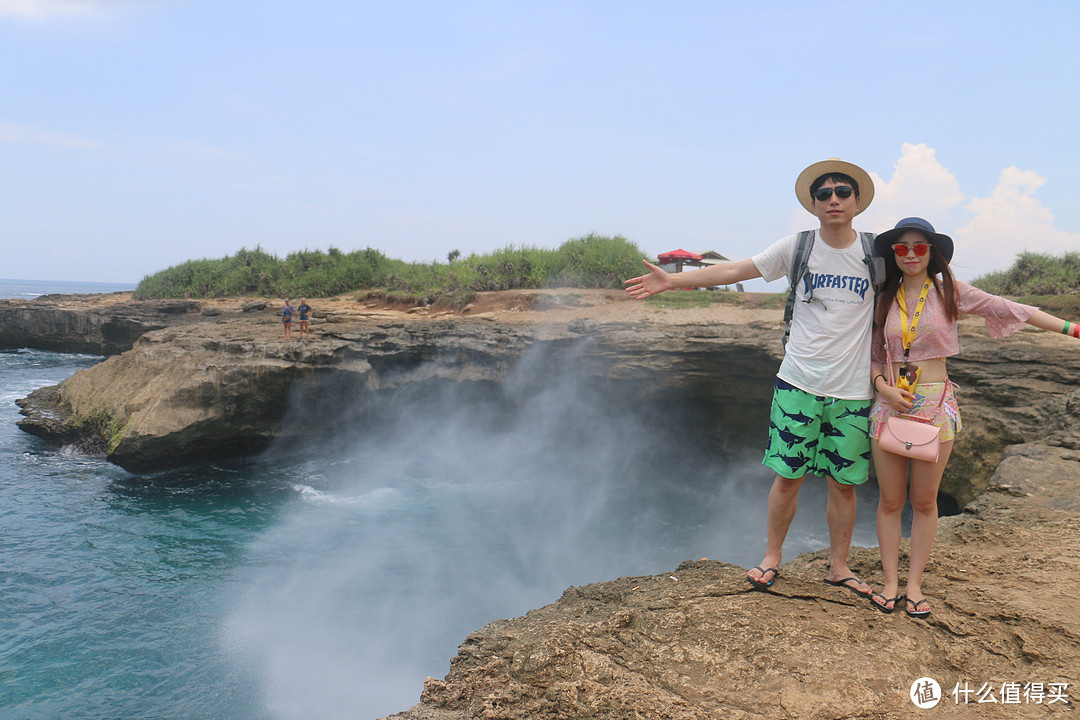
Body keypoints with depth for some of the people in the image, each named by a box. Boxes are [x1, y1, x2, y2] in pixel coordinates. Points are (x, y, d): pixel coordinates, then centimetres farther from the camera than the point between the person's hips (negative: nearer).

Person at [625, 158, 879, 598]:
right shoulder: (797, 248, 0)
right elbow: (732, 271, 0)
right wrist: (671, 280, -5)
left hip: (853, 391, 1)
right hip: (799, 384, -1)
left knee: (844, 482, 9)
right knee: (788, 475, 5)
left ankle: (838, 567, 27)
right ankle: (772, 558, 24)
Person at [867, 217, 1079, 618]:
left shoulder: (950, 293, 1)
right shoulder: (885, 300, 6)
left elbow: (1012, 311, 1)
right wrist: (882, 386, -7)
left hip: (935, 404, -1)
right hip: (890, 403, 1)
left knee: (924, 501, 5)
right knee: (890, 499, 5)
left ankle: (914, 585, 17)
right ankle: (890, 582, 16)